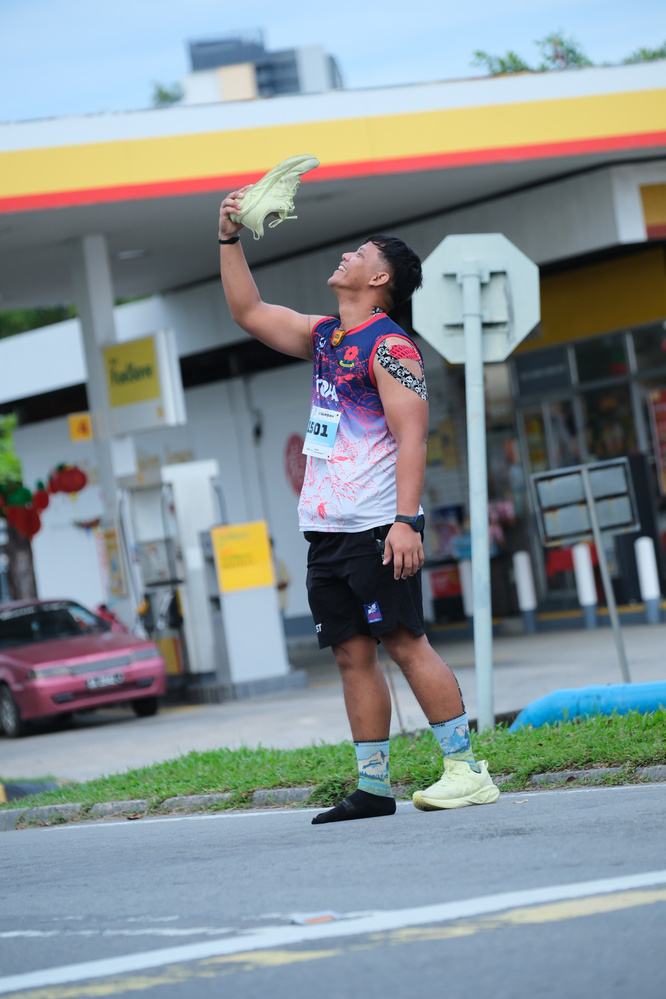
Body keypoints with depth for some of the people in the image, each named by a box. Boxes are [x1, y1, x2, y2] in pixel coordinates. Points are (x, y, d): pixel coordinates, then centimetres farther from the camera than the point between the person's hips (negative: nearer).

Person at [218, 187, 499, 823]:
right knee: (352, 655, 6)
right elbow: (248, 313, 25)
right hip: (326, 528, 8)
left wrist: (406, 520, -24)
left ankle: (466, 769, -7)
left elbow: (411, 435, -16)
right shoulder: (323, 337, 17)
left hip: (375, 527, -8)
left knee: (404, 642, -10)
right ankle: (373, 788, 7)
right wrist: (229, 239, 16)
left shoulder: (388, 347, -8)